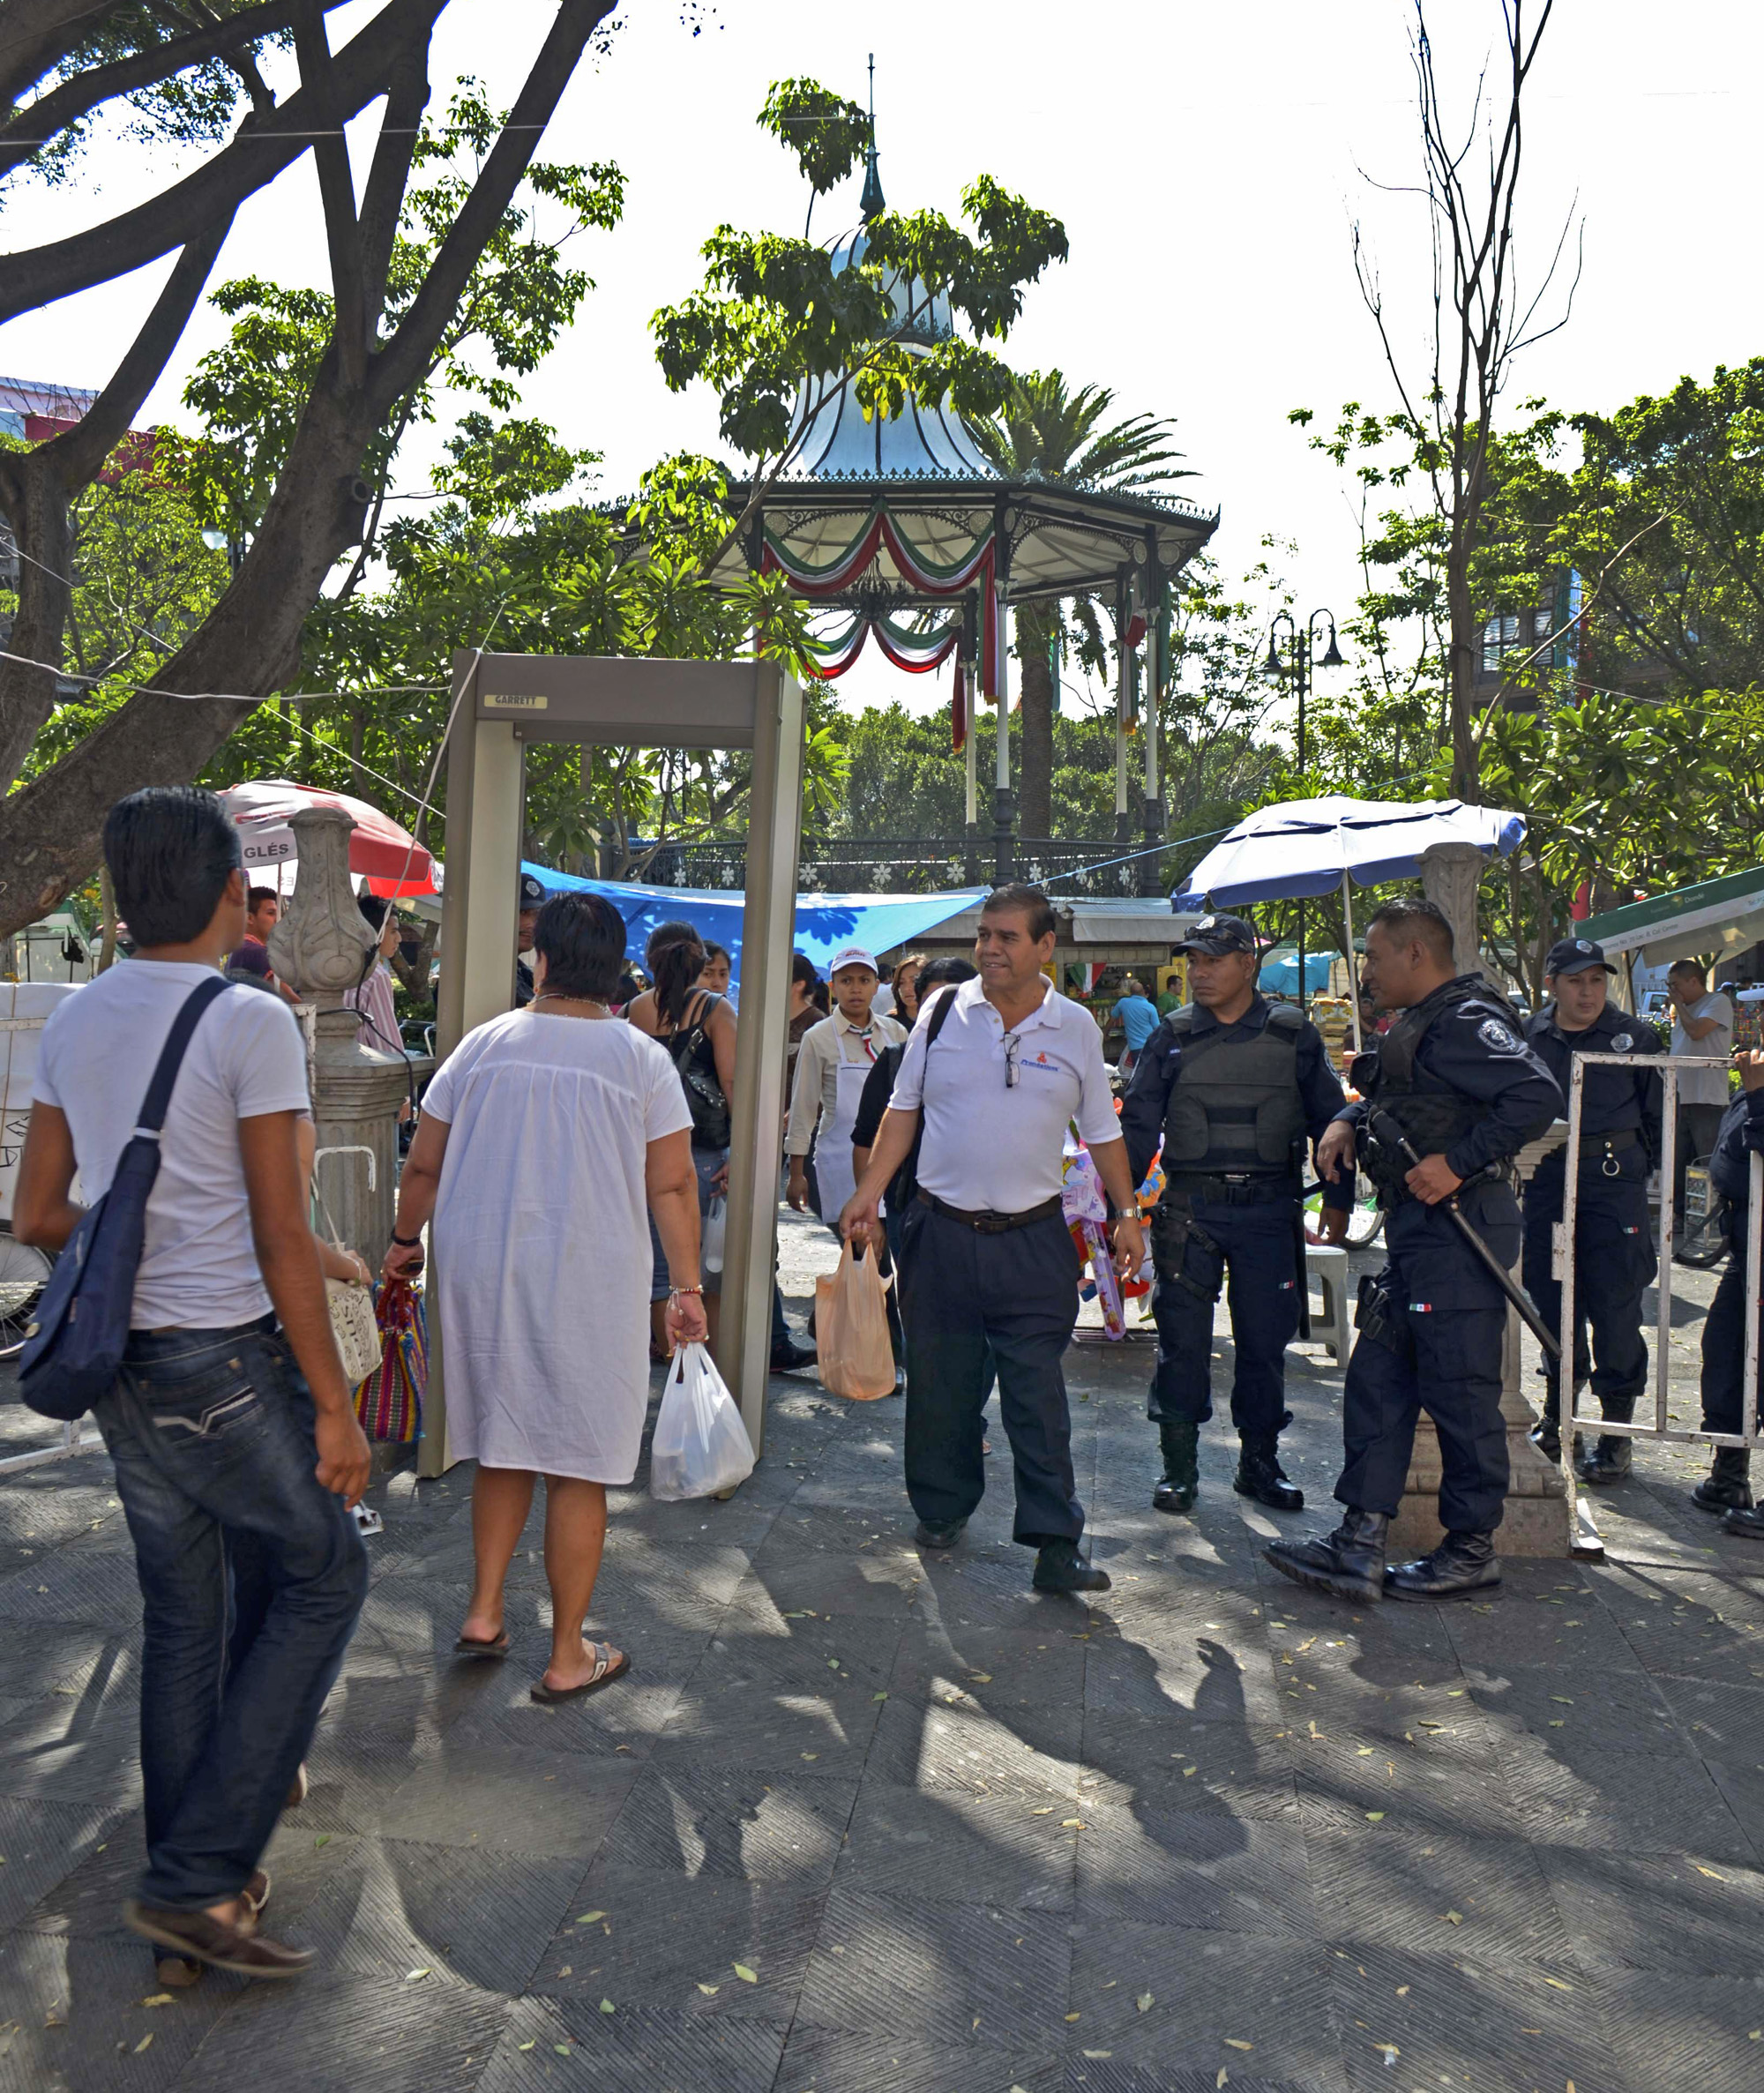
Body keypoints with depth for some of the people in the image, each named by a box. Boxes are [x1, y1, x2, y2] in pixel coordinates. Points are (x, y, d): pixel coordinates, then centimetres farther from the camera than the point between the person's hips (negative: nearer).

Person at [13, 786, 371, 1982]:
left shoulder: (75, 1021, 5)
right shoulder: (251, 1022, -16)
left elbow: (36, 1218, 10)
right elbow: (282, 1241, -16)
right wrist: (335, 1407, -10)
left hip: (123, 1367, 7)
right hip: (230, 1366, -7)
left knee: (183, 1616, 18)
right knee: (322, 1578, 12)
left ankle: (199, 1889, 32)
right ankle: (198, 1875, 10)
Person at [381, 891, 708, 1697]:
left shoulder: (483, 1043, 1)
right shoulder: (642, 1057, -5)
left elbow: (424, 1166, 7)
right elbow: (672, 1186, -6)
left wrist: (404, 1240, 23)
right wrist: (686, 1287, 2)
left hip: (481, 1274, 3)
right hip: (590, 1285, -3)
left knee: (502, 1447, 21)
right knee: (578, 1466, 6)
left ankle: (484, 1613, 25)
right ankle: (568, 1658, 15)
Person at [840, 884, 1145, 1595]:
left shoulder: (1076, 1027, 4)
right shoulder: (944, 1011, 3)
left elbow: (1102, 1130, 12)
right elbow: (904, 1108, 8)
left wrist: (1126, 1213, 8)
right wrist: (869, 1191, 0)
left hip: (1033, 1239, -1)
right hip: (941, 1230, 1)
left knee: (1038, 1394, -2)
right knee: (938, 1383, 9)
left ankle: (1055, 1544, 4)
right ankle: (942, 1510, 28)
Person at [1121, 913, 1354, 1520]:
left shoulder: (1294, 1036, 4)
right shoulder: (1172, 1038, 5)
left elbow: (1329, 1120, 11)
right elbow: (1138, 1124, 5)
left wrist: (1338, 1198, 8)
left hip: (1269, 1210, 0)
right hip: (1189, 1208, 0)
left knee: (1265, 1339, 7)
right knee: (1183, 1339, 1)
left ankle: (1260, 1463, 21)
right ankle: (1178, 1466, 13)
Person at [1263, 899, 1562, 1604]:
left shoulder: (1465, 1022, -14)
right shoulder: (1420, 1027, 18)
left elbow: (1538, 1094, -27)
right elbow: (1385, 1099, 31)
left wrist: (1459, 1163, -25)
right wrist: (1348, 1121, 10)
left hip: (1457, 1232, -11)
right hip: (1418, 1232, 11)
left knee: (1459, 1392, 0)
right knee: (1376, 1381, 9)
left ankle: (1471, 1551, 15)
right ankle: (1358, 1547, 13)